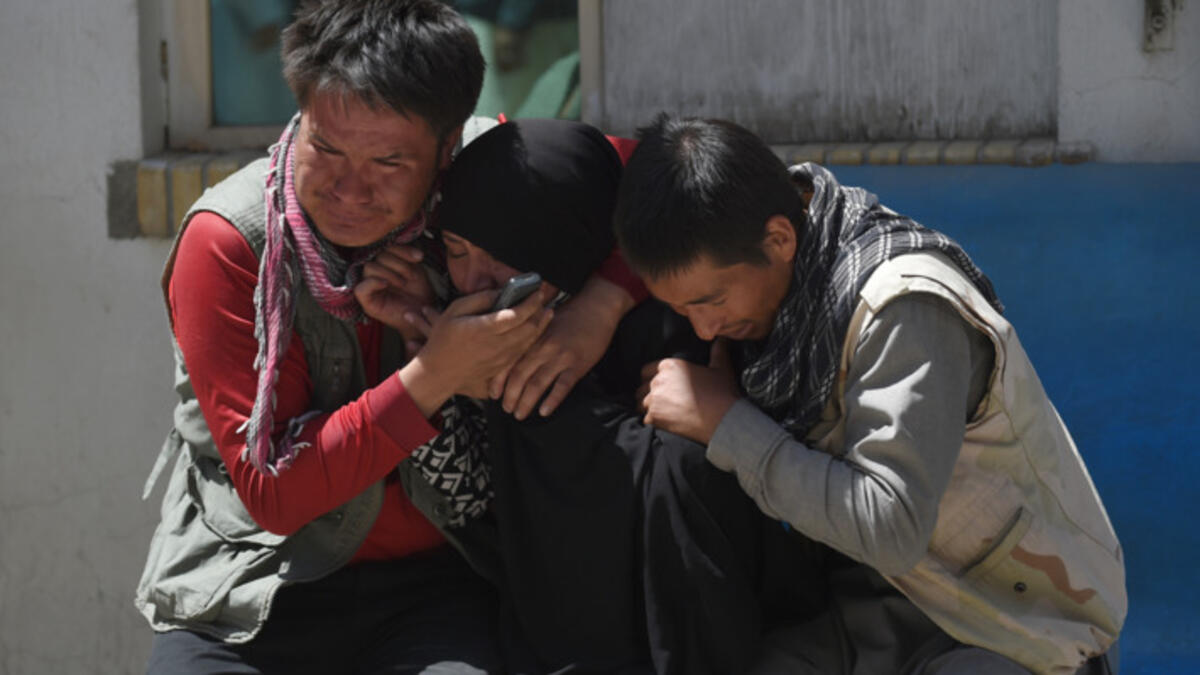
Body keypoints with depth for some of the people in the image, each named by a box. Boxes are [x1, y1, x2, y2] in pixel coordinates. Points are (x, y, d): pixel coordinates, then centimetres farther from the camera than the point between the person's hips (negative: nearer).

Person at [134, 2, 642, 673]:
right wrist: (434, 378, -26)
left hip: (436, 581, 1)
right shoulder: (227, 241, -13)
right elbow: (272, 492, -15)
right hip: (253, 597, -1)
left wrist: (602, 300, -19)